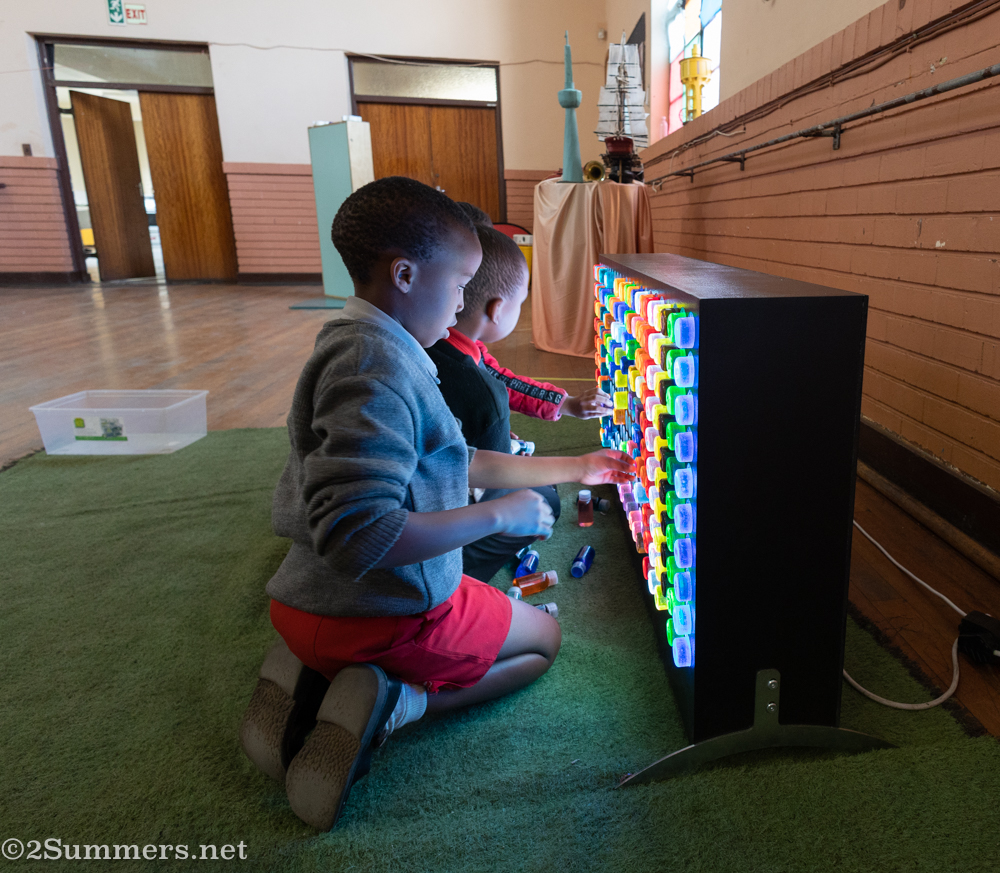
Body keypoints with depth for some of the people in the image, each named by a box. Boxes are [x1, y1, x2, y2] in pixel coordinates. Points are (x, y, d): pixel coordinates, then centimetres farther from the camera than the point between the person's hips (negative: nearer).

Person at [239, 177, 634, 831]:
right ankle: (391, 704, -5)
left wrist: (575, 469, 21)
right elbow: (357, 534, -32)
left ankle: (313, 679, 9)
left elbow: (458, 463, 16)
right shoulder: (377, 367, -24)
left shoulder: (375, 348, 10)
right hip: (383, 613, -8)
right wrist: (499, 515, -20)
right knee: (543, 637, 16)